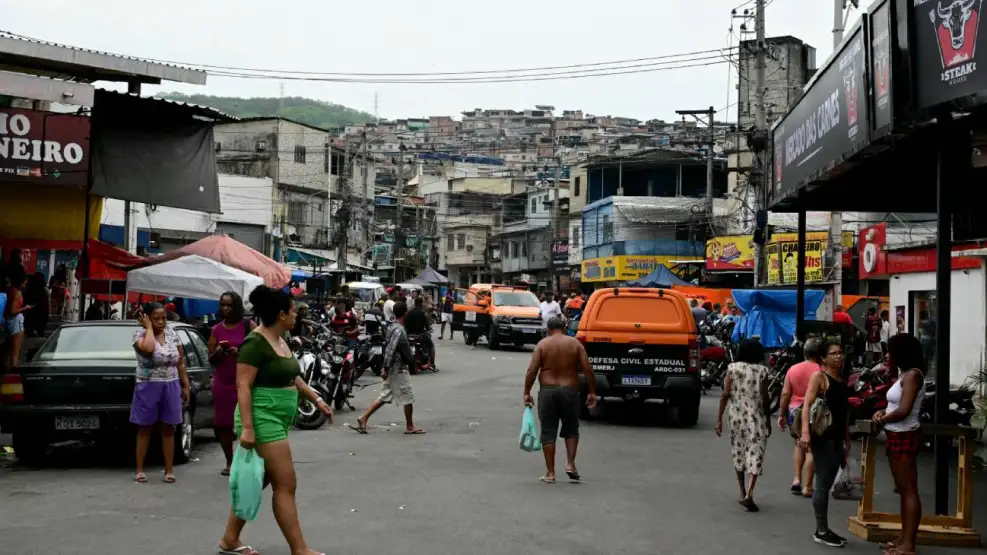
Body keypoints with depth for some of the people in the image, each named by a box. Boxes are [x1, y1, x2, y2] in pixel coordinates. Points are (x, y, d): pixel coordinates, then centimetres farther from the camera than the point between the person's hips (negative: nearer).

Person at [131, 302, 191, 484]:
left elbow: (181, 363, 10)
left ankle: (169, 470, 10)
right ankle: (140, 470, 9)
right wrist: (149, 328, -17)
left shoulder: (172, 334, 5)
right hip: (147, 387, -3)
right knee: (145, 429, 4)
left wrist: (185, 386, 7)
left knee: (168, 429, 6)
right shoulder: (140, 334, -7)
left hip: (171, 387, 3)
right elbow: (148, 349, -31)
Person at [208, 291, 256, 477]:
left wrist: (240, 352, -17)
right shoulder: (216, 329, 9)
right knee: (223, 423, 3)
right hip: (222, 382, 4)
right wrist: (218, 352, -9)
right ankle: (229, 462, 14)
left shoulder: (248, 325, -1)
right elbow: (210, 359, 12)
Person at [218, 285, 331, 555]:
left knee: (259, 481, 14)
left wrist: (317, 399, 21)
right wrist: (247, 428, -25)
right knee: (286, 485, -6)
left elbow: (292, 376, 24)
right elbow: (243, 386, -20)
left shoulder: (280, 340, 11)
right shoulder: (255, 343, -17)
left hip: (277, 420, 10)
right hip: (263, 420, -10)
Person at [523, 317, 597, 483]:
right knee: (571, 429, 18)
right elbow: (587, 369, -4)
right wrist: (592, 392, 3)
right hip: (570, 391, 1)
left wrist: (527, 392, -2)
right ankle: (570, 464, 5)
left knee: (548, 432, 5)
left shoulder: (542, 344, 0)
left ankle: (550, 473, 5)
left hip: (547, 391, -1)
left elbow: (531, 371, -8)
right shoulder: (575, 343, 2)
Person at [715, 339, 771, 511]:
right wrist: (768, 420, 7)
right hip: (756, 418, -2)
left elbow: (726, 394, -6)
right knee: (755, 456, -3)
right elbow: (765, 398, -4)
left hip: (737, 416, 2)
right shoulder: (762, 371, -4)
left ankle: (743, 493, 26)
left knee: (738, 453, 17)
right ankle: (749, 494, -19)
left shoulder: (733, 368, 0)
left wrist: (719, 418, -3)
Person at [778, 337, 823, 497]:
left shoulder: (793, 369, 3)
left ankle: (797, 478, 14)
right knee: (811, 449, 2)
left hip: (794, 410, 4)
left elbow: (785, 394, 3)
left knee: (799, 444, 23)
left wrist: (782, 414, 10)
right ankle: (806, 486, 2)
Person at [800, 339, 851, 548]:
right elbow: (807, 405, -18)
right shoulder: (819, 376, -8)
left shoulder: (842, 380, 15)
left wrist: (847, 440, 19)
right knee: (823, 483, -4)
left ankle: (824, 529, 19)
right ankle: (821, 531, 2)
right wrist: (805, 432, -30)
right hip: (822, 436, -8)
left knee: (828, 483, 12)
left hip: (837, 437, 8)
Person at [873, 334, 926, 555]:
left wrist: (883, 419, -6)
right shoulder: (904, 374, 13)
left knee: (909, 490, -7)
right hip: (896, 436, 10)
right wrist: (884, 412, 1)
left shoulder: (913, 375, -15)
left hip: (905, 437, -10)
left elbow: (904, 411, -22)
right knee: (903, 489, 13)